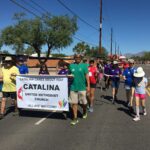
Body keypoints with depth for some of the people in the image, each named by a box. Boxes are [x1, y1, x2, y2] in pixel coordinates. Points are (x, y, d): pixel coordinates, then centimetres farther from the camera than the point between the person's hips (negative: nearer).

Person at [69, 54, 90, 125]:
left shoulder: (84, 65, -1)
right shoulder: (71, 65, 6)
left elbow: (87, 76, -2)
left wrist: (88, 86, -6)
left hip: (82, 87, -1)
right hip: (73, 87, 2)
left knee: (84, 102, 12)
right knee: (74, 103, 2)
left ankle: (84, 112, 41)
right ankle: (75, 118, 12)